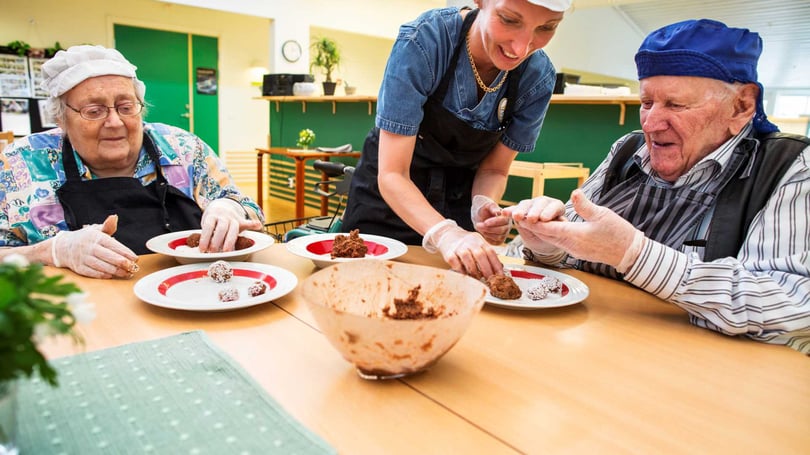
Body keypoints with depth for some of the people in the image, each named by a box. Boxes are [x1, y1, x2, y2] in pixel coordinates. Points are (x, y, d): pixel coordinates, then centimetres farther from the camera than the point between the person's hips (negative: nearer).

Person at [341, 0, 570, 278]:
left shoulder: (538, 78, -17)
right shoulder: (422, 41, -29)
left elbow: (494, 169, -6)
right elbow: (391, 173, -30)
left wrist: (485, 205, -28)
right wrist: (444, 233, -46)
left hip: (460, 200, 3)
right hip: (389, 195, -2)